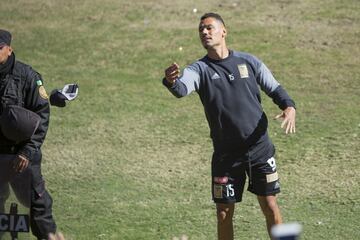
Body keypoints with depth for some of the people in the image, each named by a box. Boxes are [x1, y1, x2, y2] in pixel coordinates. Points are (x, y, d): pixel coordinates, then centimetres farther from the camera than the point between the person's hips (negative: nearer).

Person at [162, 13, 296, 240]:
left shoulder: (248, 61, 2)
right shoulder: (200, 69, -4)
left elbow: (274, 88, 11)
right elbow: (182, 89, -25)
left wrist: (289, 106, -10)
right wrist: (172, 82, -50)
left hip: (260, 147, 0)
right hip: (225, 153, 0)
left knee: (270, 206, 1)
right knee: (224, 213, 3)